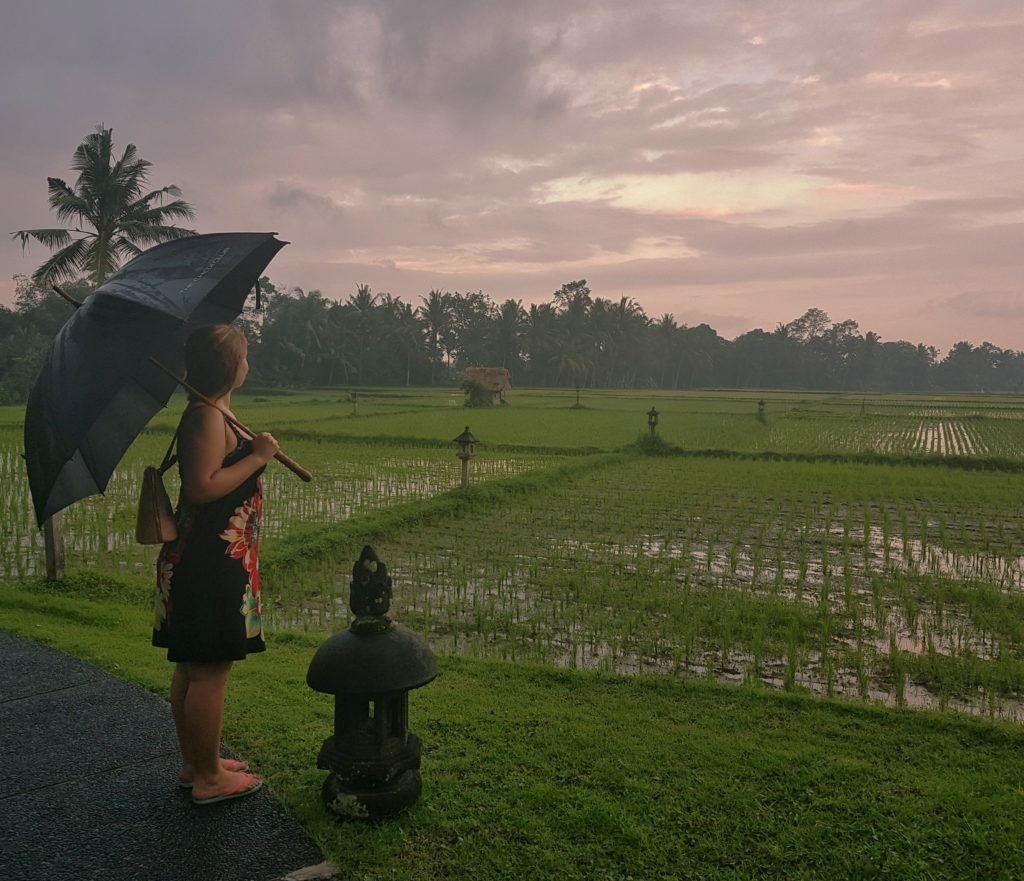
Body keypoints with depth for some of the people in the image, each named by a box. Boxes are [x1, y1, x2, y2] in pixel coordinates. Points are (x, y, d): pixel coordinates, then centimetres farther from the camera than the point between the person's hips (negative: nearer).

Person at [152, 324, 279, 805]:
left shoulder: (209, 414, 13)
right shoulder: (208, 417, -17)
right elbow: (203, 488, -24)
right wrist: (257, 456, -19)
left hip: (203, 558, 11)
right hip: (212, 562, -11)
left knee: (193, 666, 17)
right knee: (211, 669, 0)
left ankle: (194, 764, 30)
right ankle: (208, 778, 13)